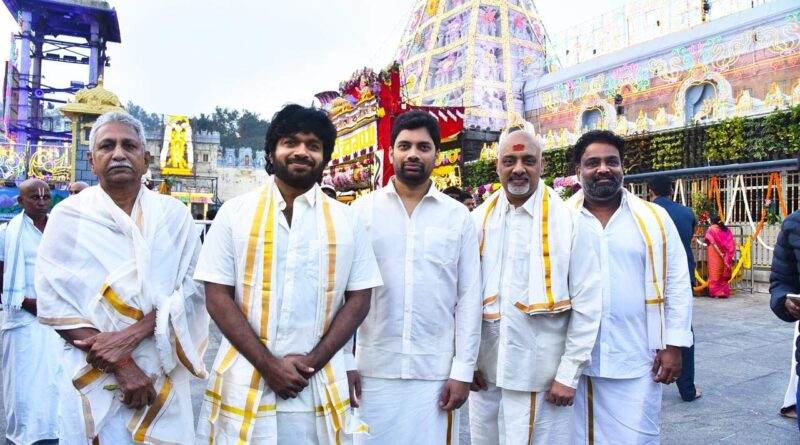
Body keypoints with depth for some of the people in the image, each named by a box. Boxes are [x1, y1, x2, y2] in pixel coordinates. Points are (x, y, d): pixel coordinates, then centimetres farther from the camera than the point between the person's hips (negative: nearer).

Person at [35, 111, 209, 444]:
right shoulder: (68, 216, -2)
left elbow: (192, 289, -5)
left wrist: (132, 334, -19)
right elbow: (54, 303, -8)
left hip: (163, 373, 2)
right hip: (93, 376, -1)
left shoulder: (174, 215, 1)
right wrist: (120, 365, -15)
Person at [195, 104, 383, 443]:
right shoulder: (235, 212, 1)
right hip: (245, 385, 0)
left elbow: (358, 300, 2)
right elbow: (218, 298, -3)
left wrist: (311, 362, -9)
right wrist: (268, 365, -10)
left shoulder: (346, 220, 3)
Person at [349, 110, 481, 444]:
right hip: (373, 367, 0)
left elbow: (469, 298, 1)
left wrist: (463, 370, -2)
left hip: (436, 370, 0)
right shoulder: (363, 210, 0)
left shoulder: (458, 216, 2)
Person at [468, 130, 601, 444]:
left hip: (542, 377, -3)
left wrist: (569, 374, -7)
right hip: (485, 373, 3)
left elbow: (587, 304, -6)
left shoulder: (569, 222, -6)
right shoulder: (478, 221, 2)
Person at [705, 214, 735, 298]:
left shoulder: (711, 229, -5)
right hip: (725, 255, 4)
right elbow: (732, 243, 2)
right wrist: (729, 255, 1)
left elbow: (713, 243, -15)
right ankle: (724, 292, 13)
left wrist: (720, 254, -15)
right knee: (723, 274, 12)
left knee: (714, 272, 2)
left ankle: (714, 292, 4)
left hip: (715, 254, -4)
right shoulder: (726, 229, 8)